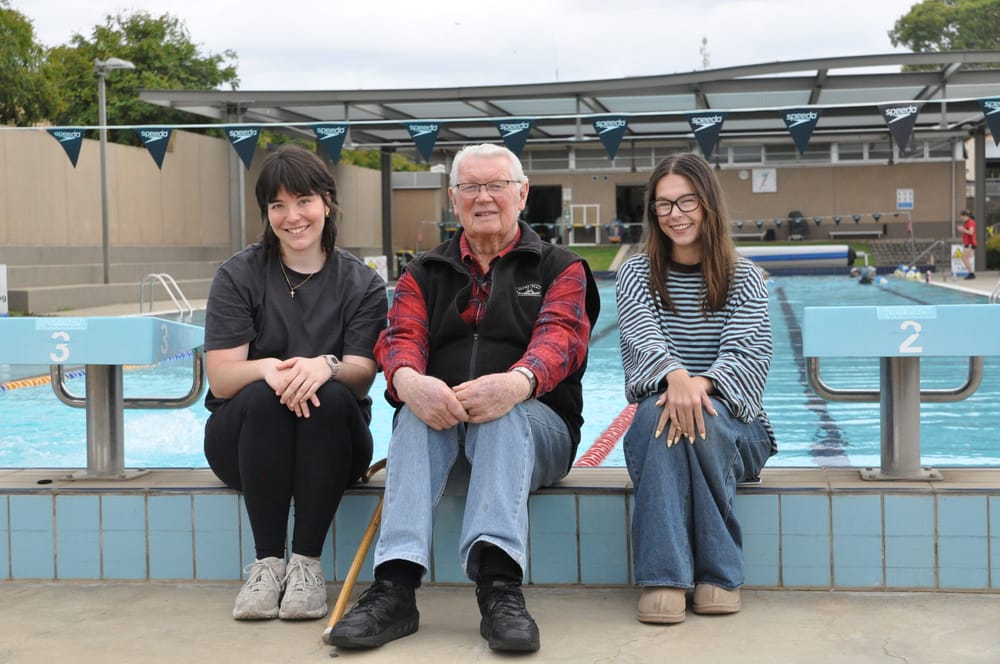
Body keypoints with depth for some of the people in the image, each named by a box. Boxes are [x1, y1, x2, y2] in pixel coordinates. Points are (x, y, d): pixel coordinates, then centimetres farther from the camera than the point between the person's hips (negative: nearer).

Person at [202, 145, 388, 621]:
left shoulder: (362, 284, 2)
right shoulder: (238, 277, 0)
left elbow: (362, 376, -10)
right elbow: (221, 378, -9)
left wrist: (326, 366, -34)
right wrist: (267, 368, -31)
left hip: (332, 444, 0)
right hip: (243, 437, 0)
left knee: (330, 396, -32)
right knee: (264, 397, -33)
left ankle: (306, 563, -28)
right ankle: (267, 562, -27)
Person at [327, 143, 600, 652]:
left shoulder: (558, 267, 12)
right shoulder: (425, 274, 19)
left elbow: (559, 336, -9)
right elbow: (400, 337, 0)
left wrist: (518, 382, -34)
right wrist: (409, 381, -27)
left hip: (534, 423, -2)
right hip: (438, 419, 2)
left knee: (505, 415, -36)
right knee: (417, 415, -33)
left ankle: (499, 585, -52)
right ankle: (395, 587, -46)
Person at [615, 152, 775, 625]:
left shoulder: (743, 277, 6)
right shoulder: (636, 274, 7)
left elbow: (750, 353, -11)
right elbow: (643, 336, -13)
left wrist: (701, 385, -34)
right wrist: (676, 376, -38)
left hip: (735, 428, 0)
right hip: (652, 426, 0)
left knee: (701, 419, -34)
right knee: (659, 411, -34)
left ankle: (719, 573, -26)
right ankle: (662, 577, -38)